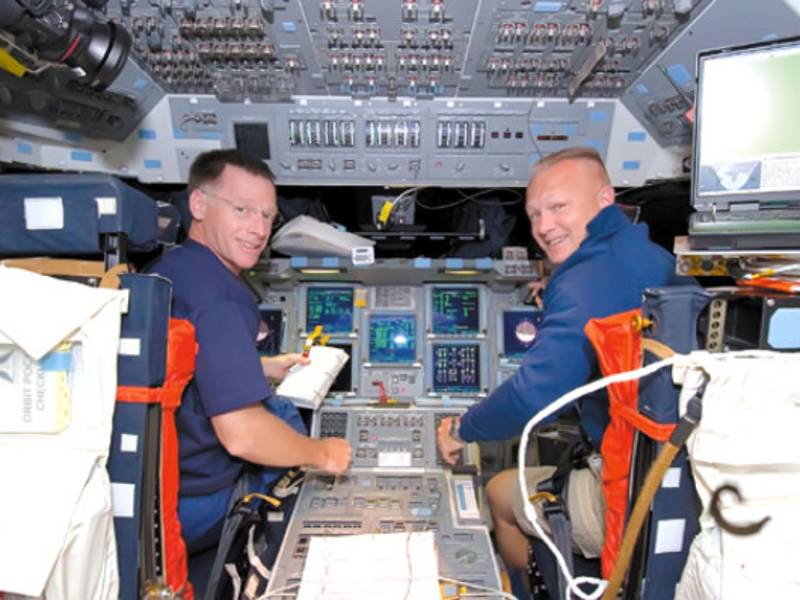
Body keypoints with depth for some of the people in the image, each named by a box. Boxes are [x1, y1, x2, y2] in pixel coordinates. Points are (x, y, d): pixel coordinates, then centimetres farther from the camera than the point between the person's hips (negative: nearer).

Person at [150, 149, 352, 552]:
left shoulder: (170, 268, 5)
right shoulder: (218, 298, -27)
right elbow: (242, 435, -31)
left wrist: (262, 368, 21)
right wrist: (321, 454, -15)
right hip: (195, 502, -9)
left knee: (280, 411, 18)